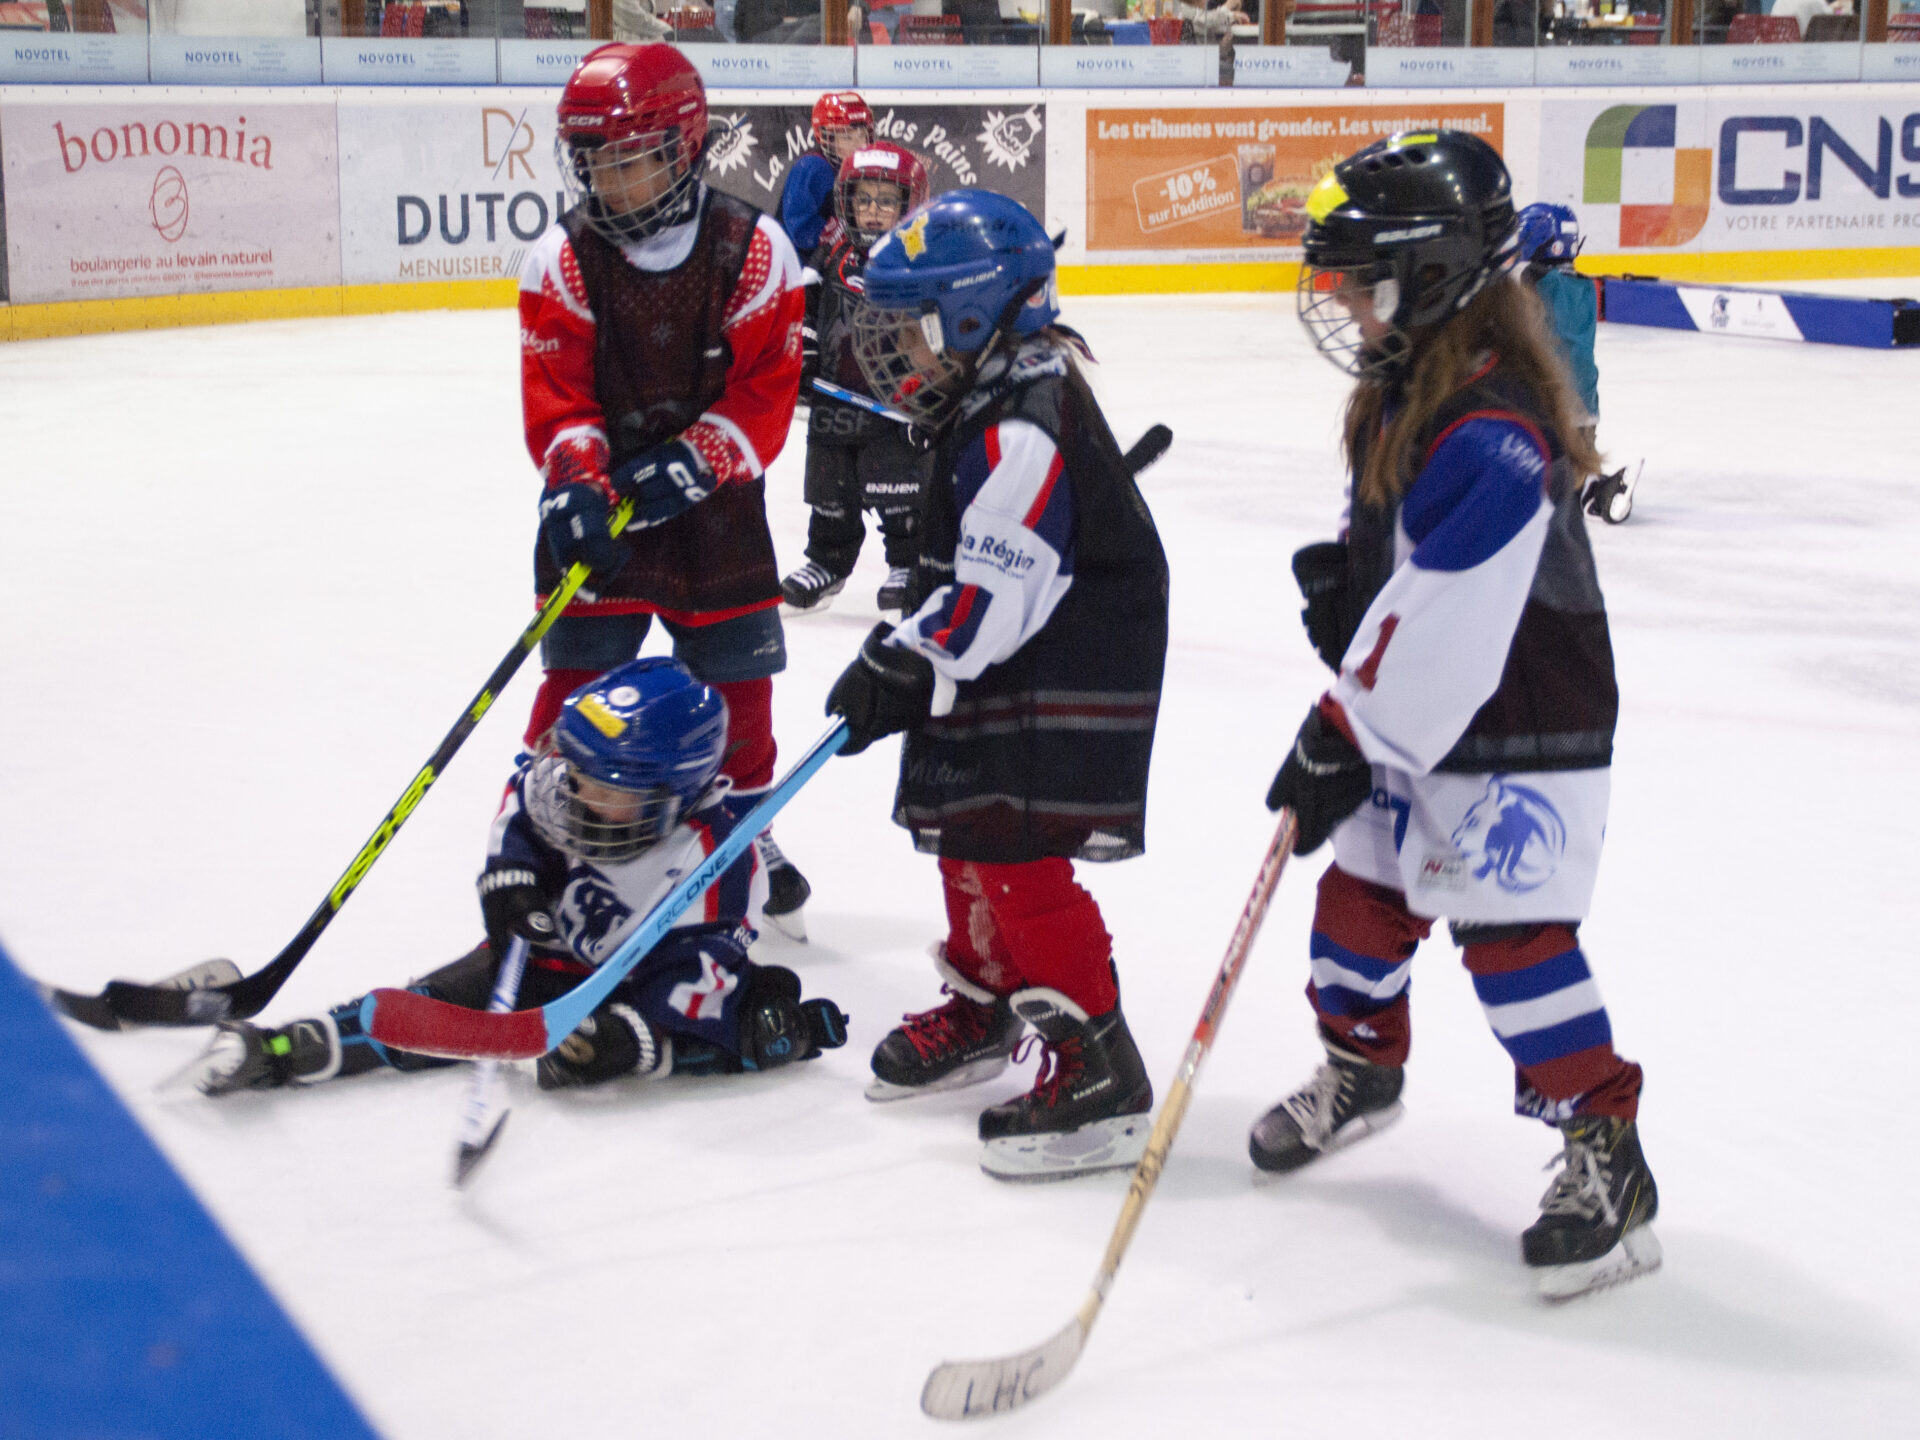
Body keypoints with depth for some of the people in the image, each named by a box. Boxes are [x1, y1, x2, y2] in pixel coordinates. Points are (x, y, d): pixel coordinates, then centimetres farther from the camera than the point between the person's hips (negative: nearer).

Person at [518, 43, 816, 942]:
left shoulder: (754, 251, -9)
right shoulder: (562, 262, -7)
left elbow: (766, 392, -11)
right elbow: (554, 394, -11)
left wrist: (691, 463, -24)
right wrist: (577, 483, -27)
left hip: (715, 499, 1)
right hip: (599, 501, 0)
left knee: (737, 682, 8)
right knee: (577, 678, -6)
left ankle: (741, 832, 30)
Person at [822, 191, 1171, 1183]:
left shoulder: (1021, 432, -23)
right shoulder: (986, 413, 11)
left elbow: (999, 592, -28)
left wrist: (903, 667, -23)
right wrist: (905, 649, 19)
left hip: (1060, 695, -11)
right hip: (995, 684, 11)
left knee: (1018, 861, -14)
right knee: (965, 840, 21)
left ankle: (1100, 1079, -10)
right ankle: (983, 1006, 41)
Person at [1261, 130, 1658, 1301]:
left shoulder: (1493, 435, -28)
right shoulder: (1402, 391, 5)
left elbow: (1445, 631, -29)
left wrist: (1344, 742, -22)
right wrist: (1344, 580, -1)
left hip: (1523, 732, -10)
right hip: (1413, 721, 10)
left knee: (1514, 931, -13)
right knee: (1363, 889, 18)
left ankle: (1606, 1157, -3)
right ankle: (1362, 1068, 42)